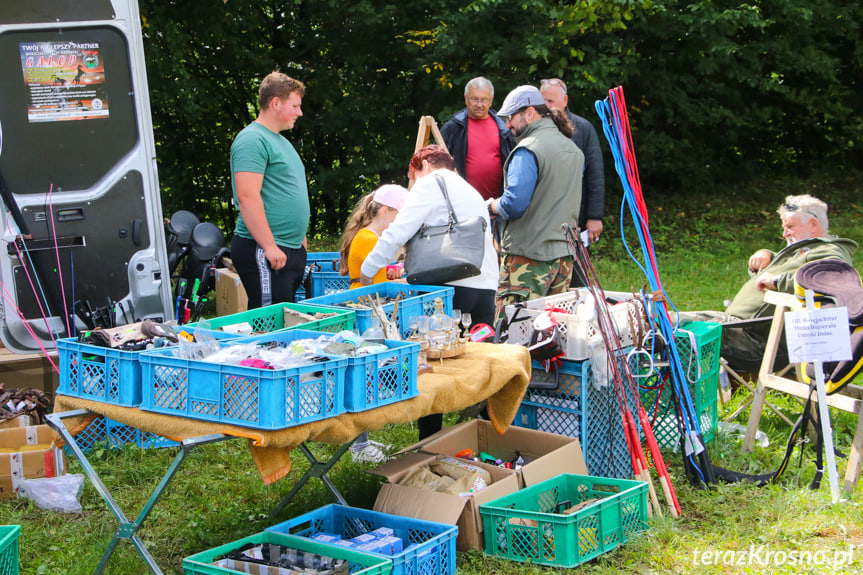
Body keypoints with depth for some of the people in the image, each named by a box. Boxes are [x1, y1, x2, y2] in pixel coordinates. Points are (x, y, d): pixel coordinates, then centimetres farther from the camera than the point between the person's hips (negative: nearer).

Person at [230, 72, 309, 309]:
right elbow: (247, 196, -21)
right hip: (264, 251, -10)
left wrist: (299, 238, 24)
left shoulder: (280, 140, 21)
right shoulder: (252, 139, -12)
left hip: (292, 249, 10)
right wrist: (270, 247, -23)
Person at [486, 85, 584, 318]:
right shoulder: (574, 150, 15)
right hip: (564, 254, 9)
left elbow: (514, 204, -20)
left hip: (528, 256, -8)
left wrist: (493, 205, -1)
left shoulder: (528, 150, -12)